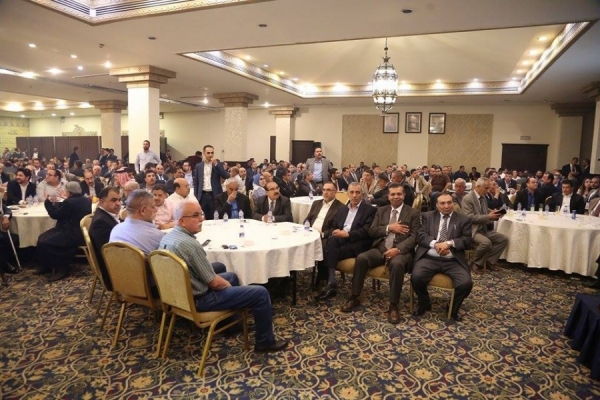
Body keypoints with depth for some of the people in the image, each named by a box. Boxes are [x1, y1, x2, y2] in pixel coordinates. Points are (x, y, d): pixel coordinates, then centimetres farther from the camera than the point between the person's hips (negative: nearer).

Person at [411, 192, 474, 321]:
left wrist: (449, 243, -15)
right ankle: (424, 304, 6)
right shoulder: (427, 216, 14)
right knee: (416, 277, -27)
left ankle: (453, 309, 8)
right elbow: (420, 235, 2)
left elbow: (468, 241, 2)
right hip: (429, 258, 0)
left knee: (466, 283, -24)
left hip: (453, 261, 1)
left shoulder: (463, 219, 13)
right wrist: (435, 244, -16)